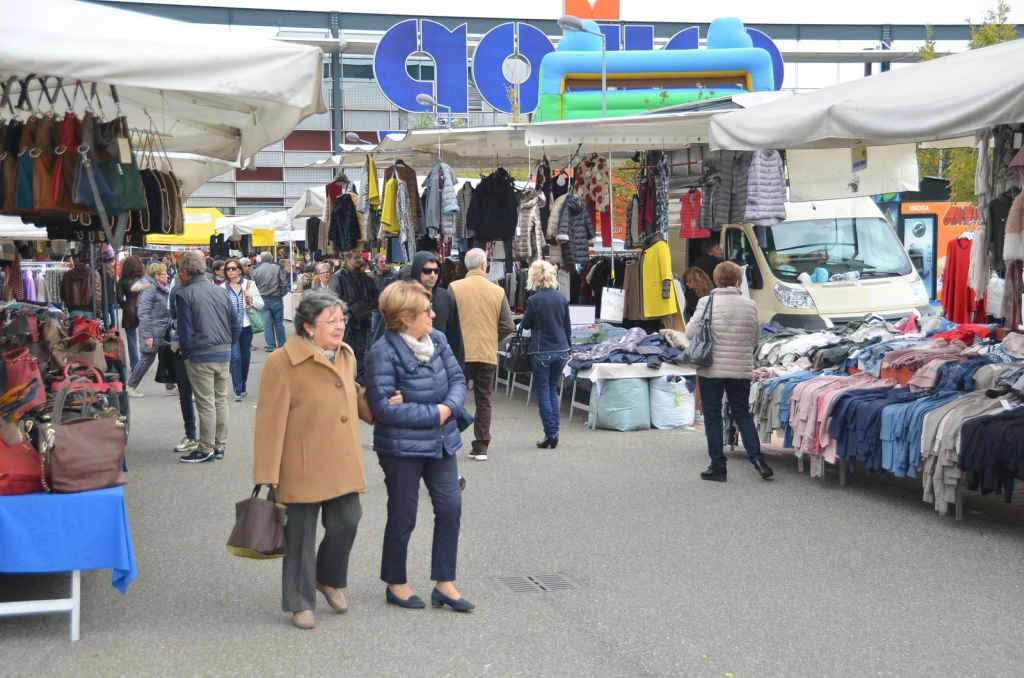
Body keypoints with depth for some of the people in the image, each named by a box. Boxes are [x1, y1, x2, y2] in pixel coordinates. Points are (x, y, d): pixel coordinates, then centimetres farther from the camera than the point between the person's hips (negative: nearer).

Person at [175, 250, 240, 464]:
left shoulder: (185, 295, -9)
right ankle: (220, 445, 19)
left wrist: (186, 352, 4)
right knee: (221, 400, 13)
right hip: (224, 354, 6)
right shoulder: (220, 291, 8)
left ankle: (206, 449, 5)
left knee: (206, 403, -1)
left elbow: (185, 332, -11)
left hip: (200, 357, -6)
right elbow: (236, 326, 10)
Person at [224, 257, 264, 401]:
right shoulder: (223, 288, -1)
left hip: (246, 326, 2)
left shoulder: (249, 284, 3)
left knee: (245, 358, 11)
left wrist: (251, 299, -15)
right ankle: (238, 390, -8)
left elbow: (261, 305, 3)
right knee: (235, 357, -11)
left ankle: (242, 387, 27)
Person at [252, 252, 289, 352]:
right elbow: (284, 283, -8)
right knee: (279, 322, 10)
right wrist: (282, 294, 7)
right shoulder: (277, 268, -4)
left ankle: (270, 345, 4)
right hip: (276, 299, -1)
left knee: (267, 323, 5)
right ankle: (281, 343, 17)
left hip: (263, 300, 1)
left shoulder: (256, 271, 0)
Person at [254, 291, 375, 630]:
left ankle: (330, 580, 36)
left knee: (346, 524, 8)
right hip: (303, 469, -6)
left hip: (343, 464, 6)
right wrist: (268, 473, -15)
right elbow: (270, 421, -14)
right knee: (301, 536, 5)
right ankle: (300, 602, 22)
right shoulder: (282, 363, -14)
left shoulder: (346, 356, 9)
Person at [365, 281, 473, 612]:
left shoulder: (437, 339, 0)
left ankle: (444, 583, 18)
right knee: (403, 517, 7)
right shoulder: (383, 352, -19)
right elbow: (384, 407, -22)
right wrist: (434, 414, -18)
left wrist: (449, 407, -16)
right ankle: (396, 583, 26)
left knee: (450, 507, 5)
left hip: (440, 441, 6)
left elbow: (457, 379, 5)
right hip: (402, 447, -6)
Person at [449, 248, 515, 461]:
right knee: (483, 401, 10)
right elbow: (508, 327, 0)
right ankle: (481, 447, 9)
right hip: (488, 355, 2)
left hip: (460, 353, -2)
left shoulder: (454, 288, -6)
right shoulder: (498, 292, 0)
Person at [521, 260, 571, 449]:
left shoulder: (534, 300, -12)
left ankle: (550, 434, 1)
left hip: (542, 352, -5)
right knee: (553, 391, 15)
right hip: (561, 350, 5)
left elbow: (525, 325, 1)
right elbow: (568, 327, 10)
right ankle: (554, 433, 11)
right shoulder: (562, 298, 3)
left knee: (543, 393, 4)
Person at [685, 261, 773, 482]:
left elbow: (691, 332, -9)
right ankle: (757, 458, 3)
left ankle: (718, 466, 7)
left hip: (711, 369, -2)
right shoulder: (750, 306, -2)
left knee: (712, 415, 8)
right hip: (741, 370, 2)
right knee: (742, 414, 15)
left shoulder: (706, 302, -9)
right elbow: (755, 337, 7)